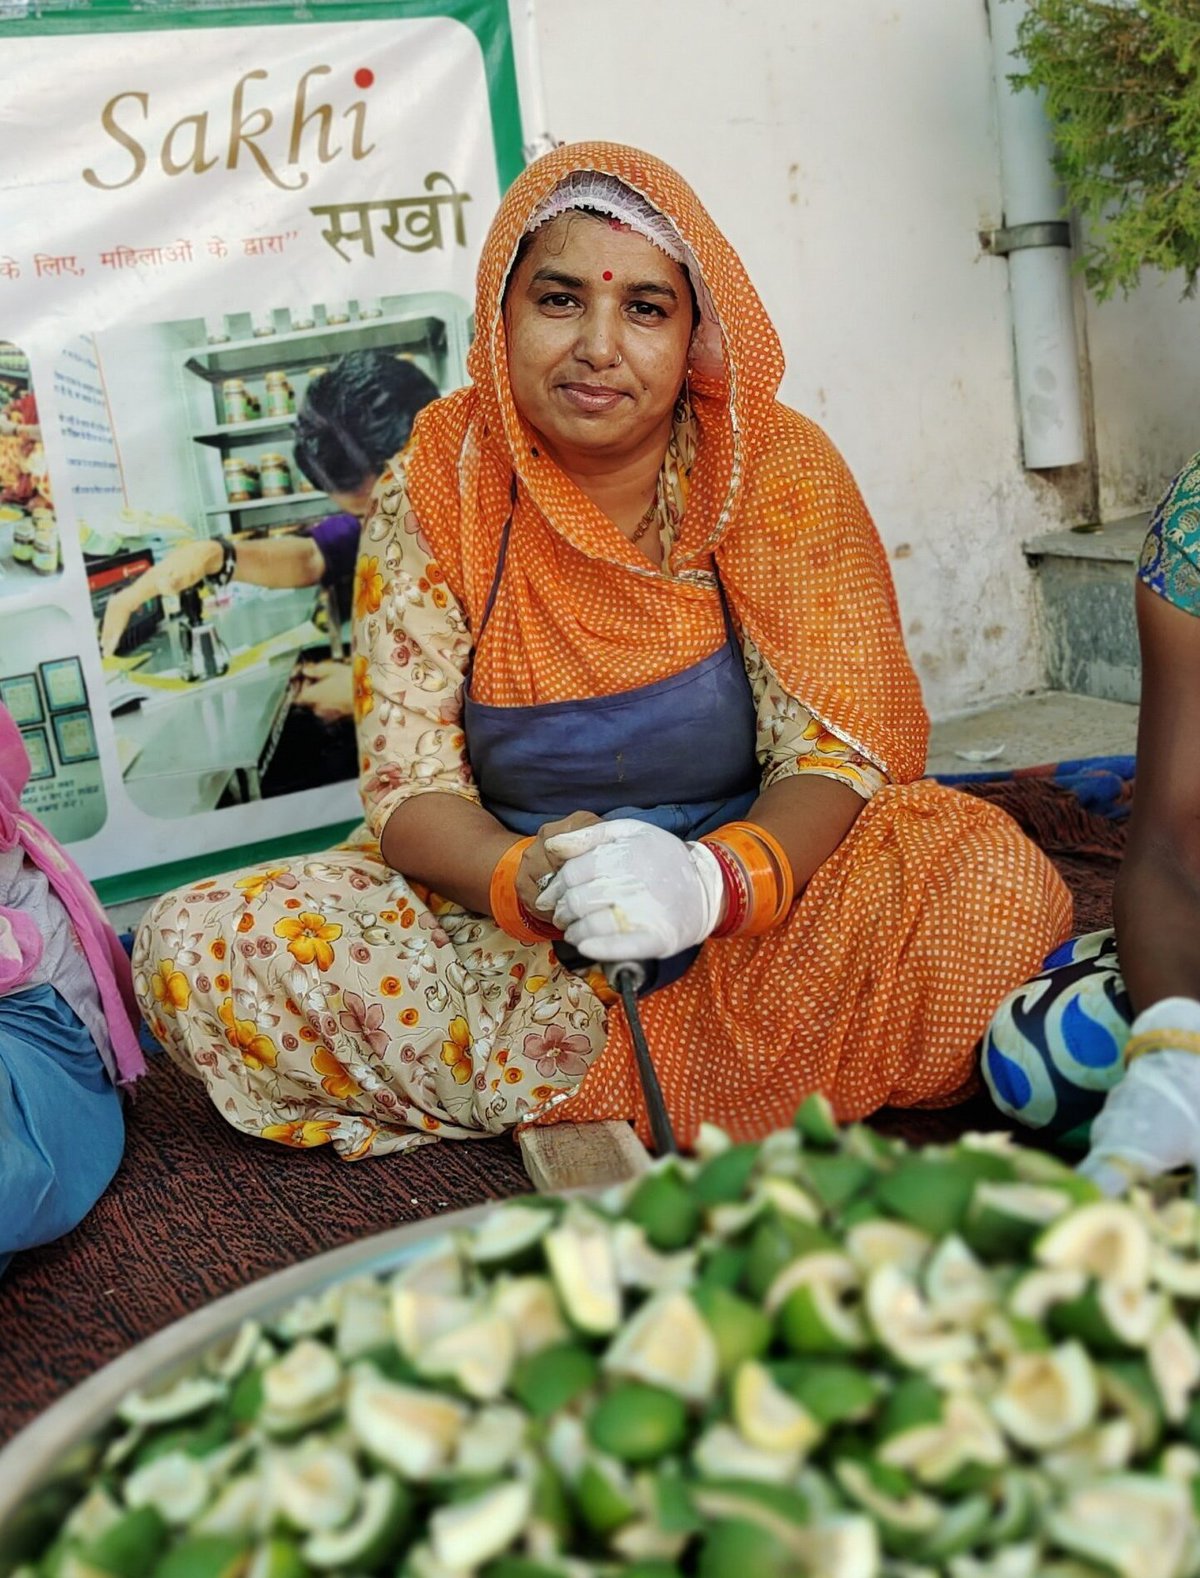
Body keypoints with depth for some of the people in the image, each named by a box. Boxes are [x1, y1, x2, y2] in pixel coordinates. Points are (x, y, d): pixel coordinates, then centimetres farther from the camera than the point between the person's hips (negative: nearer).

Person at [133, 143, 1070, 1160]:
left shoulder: (777, 470, -7)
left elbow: (838, 752, -12)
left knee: (999, 882, -29)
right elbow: (409, 786, -7)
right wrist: (530, 878, -29)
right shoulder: (433, 494, -5)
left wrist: (710, 878, -33)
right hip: (507, 928, 2)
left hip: (751, 920, -1)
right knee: (190, 946, -20)